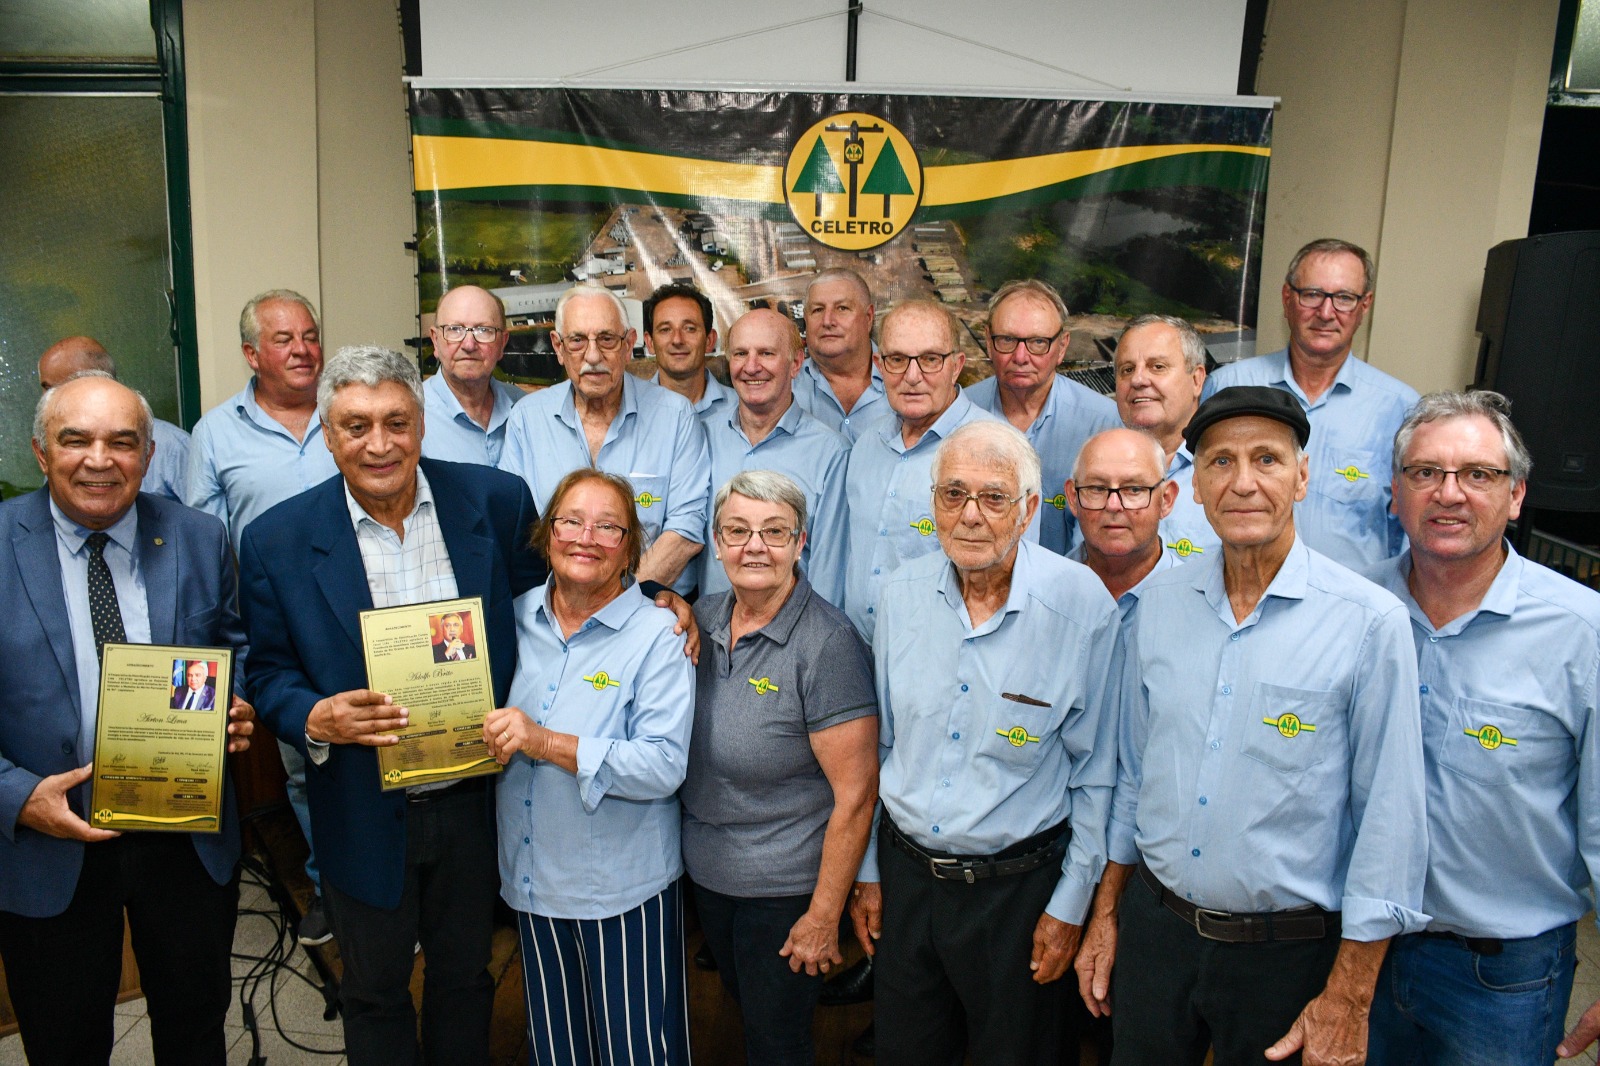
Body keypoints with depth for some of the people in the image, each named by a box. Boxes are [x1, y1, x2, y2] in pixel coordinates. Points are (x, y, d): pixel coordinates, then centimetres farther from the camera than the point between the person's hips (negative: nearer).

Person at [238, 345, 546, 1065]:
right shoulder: (277, 540, -11)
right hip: (364, 813, 0)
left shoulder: (497, 500, -9)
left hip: (474, 801, 1)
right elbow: (268, 672, -4)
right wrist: (315, 718, -23)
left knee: (465, 975, 24)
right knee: (373, 993, 22)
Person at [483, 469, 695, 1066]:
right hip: (530, 877, 5)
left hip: (623, 887, -5)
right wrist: (494, 739, -7)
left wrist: (548, 744, -28)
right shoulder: (516, 619, 2)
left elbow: (664, 766, -23)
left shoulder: (656, 638, -15)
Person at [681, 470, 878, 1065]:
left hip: (784, 889, -6)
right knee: (742, 1009, 26)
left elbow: (855, 793, -21)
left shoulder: (827, 643, -23)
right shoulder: (702, 618, -3)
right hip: (705, 871, 6)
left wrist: (823, 917, -17)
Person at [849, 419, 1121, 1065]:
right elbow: (879, 744, 6)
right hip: (906, 873, 4)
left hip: (1019, 885, -3)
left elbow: (1096, 773, -8)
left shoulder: (1084, 606, -16)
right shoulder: (901, 595, -4)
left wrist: (1071, 903, -5)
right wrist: (869, 871, 10)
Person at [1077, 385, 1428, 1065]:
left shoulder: (1370, 623, -14)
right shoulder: (1158, 603, -1)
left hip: (1286, 952, -3)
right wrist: (1106, 914, 11)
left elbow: (1389, 817, -12)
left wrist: (1347, 998, -10)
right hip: (1154, 926, 4)